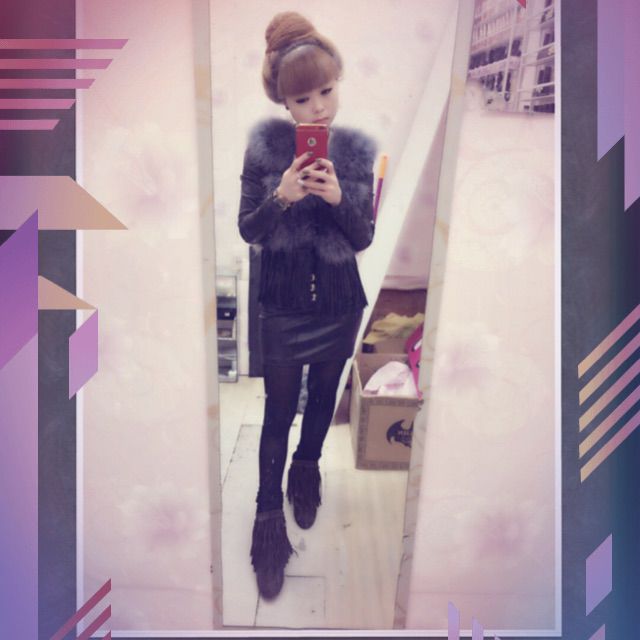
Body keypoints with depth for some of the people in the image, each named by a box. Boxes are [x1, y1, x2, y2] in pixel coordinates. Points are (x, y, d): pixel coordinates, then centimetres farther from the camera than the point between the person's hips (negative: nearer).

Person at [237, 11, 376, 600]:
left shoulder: (356, 148, -5)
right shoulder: (266, 144, -10)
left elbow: (364, 239, -4)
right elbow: (248, 230, -6)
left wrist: (338, 198, -23)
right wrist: (282, 196, -25)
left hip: (339, 302, 3)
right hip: (282, 302, -2)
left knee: (323, 400, 19)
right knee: (279, 412, 6)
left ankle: (307, 474, 47)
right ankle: (269, 515, 26)